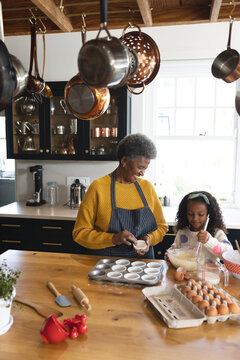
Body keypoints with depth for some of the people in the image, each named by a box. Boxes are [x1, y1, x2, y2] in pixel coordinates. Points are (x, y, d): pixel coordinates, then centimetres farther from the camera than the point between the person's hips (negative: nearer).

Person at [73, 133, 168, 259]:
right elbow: (80, 233, -6)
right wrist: (113, 239, -20)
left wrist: (150, 238, -5)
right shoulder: (98, 188, -7)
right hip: (105, 264, -3)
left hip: (142, 259, 4)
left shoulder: (147, 186, 6)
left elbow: (162, 226, 16)